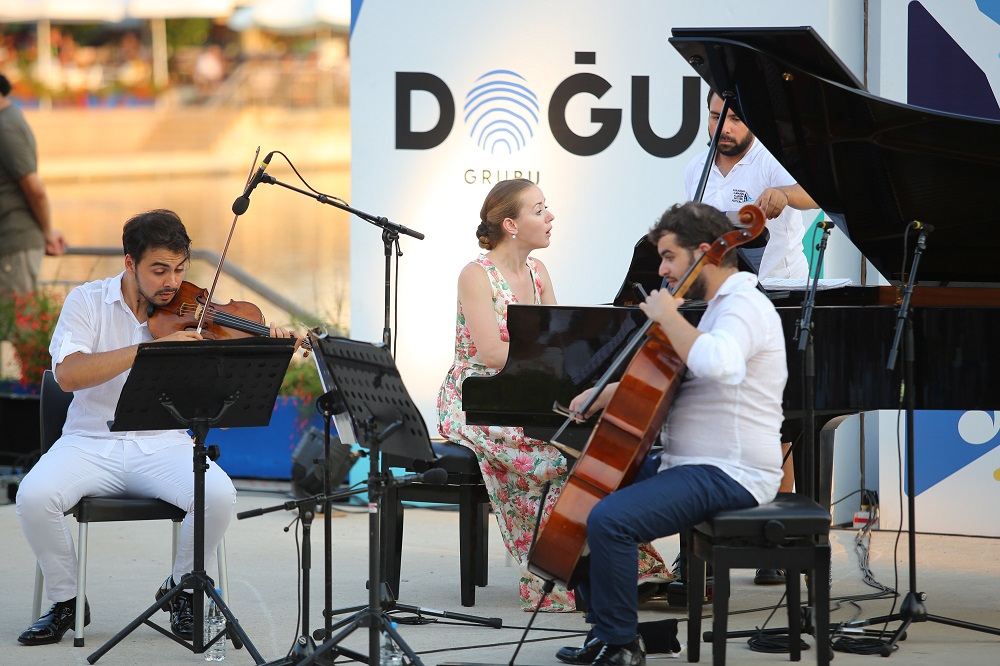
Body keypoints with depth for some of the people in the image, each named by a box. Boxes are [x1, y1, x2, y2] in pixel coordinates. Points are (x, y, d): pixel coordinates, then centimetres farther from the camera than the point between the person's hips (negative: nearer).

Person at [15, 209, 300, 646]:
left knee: (219, 495, -29)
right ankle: (66, 601, -3)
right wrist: (152, 348, -28)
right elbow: (68, 374, -20)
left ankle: (183, 589, 1)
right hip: (92, 442, -1)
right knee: (34, 496, -30)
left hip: (163, 445, 1)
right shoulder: (88, 302, -2)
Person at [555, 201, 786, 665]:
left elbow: (717, 364, -37)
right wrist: (609, 393, 12)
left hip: (726, 475, -11)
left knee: (609, 520, -27)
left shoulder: (744, 305, -14)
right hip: (688, 463, 11)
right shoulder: (721, 306, 19)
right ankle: (605, 628, 16)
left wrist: (667, 315, -23)